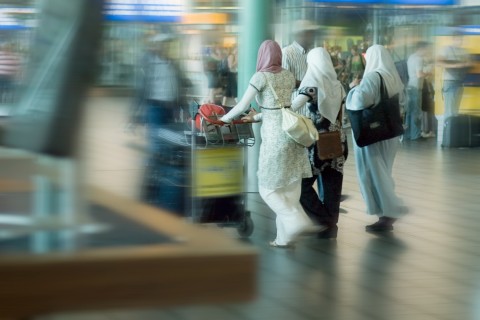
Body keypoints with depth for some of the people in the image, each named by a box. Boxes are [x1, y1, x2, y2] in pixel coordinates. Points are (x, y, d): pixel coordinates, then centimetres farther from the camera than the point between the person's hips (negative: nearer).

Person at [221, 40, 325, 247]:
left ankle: (295, 221, -13)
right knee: (290, 187, 8)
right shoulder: (289, 76, 11)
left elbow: (242, 105, -6)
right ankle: (285, 236, 11)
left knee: (267, 188, 5)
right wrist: (258, 117, 33)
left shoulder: (260, 77, -7)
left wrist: (225, 118, 11)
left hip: (275, 135, -6)